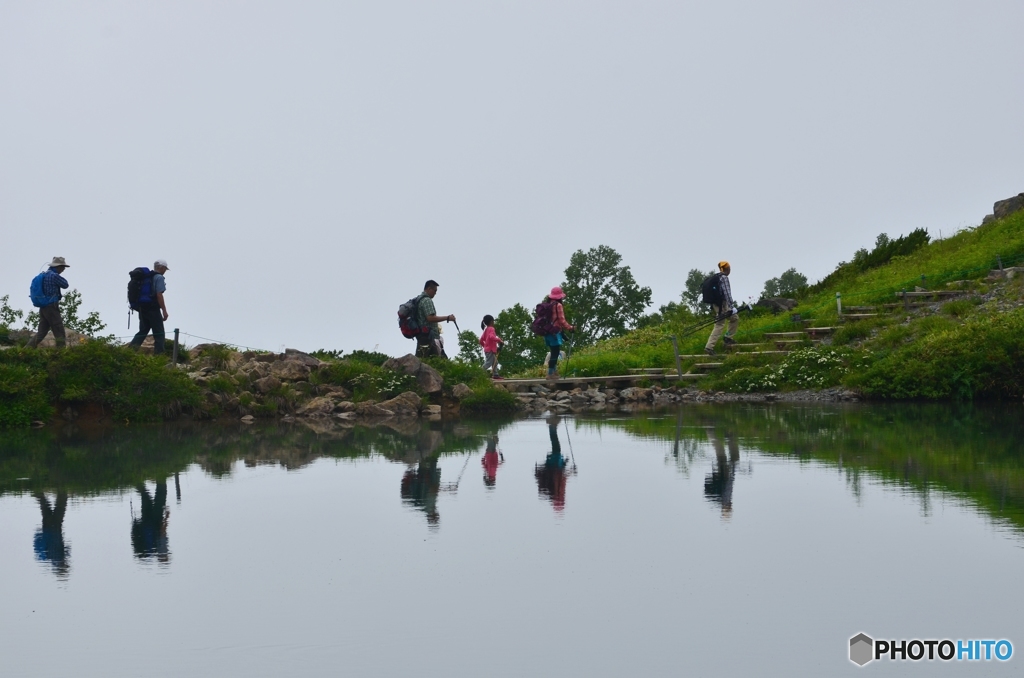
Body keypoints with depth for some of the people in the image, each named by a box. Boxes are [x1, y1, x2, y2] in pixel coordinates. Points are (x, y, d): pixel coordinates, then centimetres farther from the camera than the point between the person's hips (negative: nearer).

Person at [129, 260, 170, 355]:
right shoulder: (159, 277, -8)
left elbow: (141, 293, 18)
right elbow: (159, 295, -16)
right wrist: (164, 311, -15)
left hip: (142, 307, 8)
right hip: (152, 308, -8)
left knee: (143, 331, 14)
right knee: (159, 333, 0)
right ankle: (158, 353, -3)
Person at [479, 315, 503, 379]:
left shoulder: (486, 330, 18)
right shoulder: (491, 329, -10)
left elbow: (481, 340, 17)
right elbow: (491, 337, -30)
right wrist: (499, 340, -23)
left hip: (487, 349, 10)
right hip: (491, 350, -10)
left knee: (495, 362, 16)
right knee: (488, 363, -14)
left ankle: (495, 375, 14)